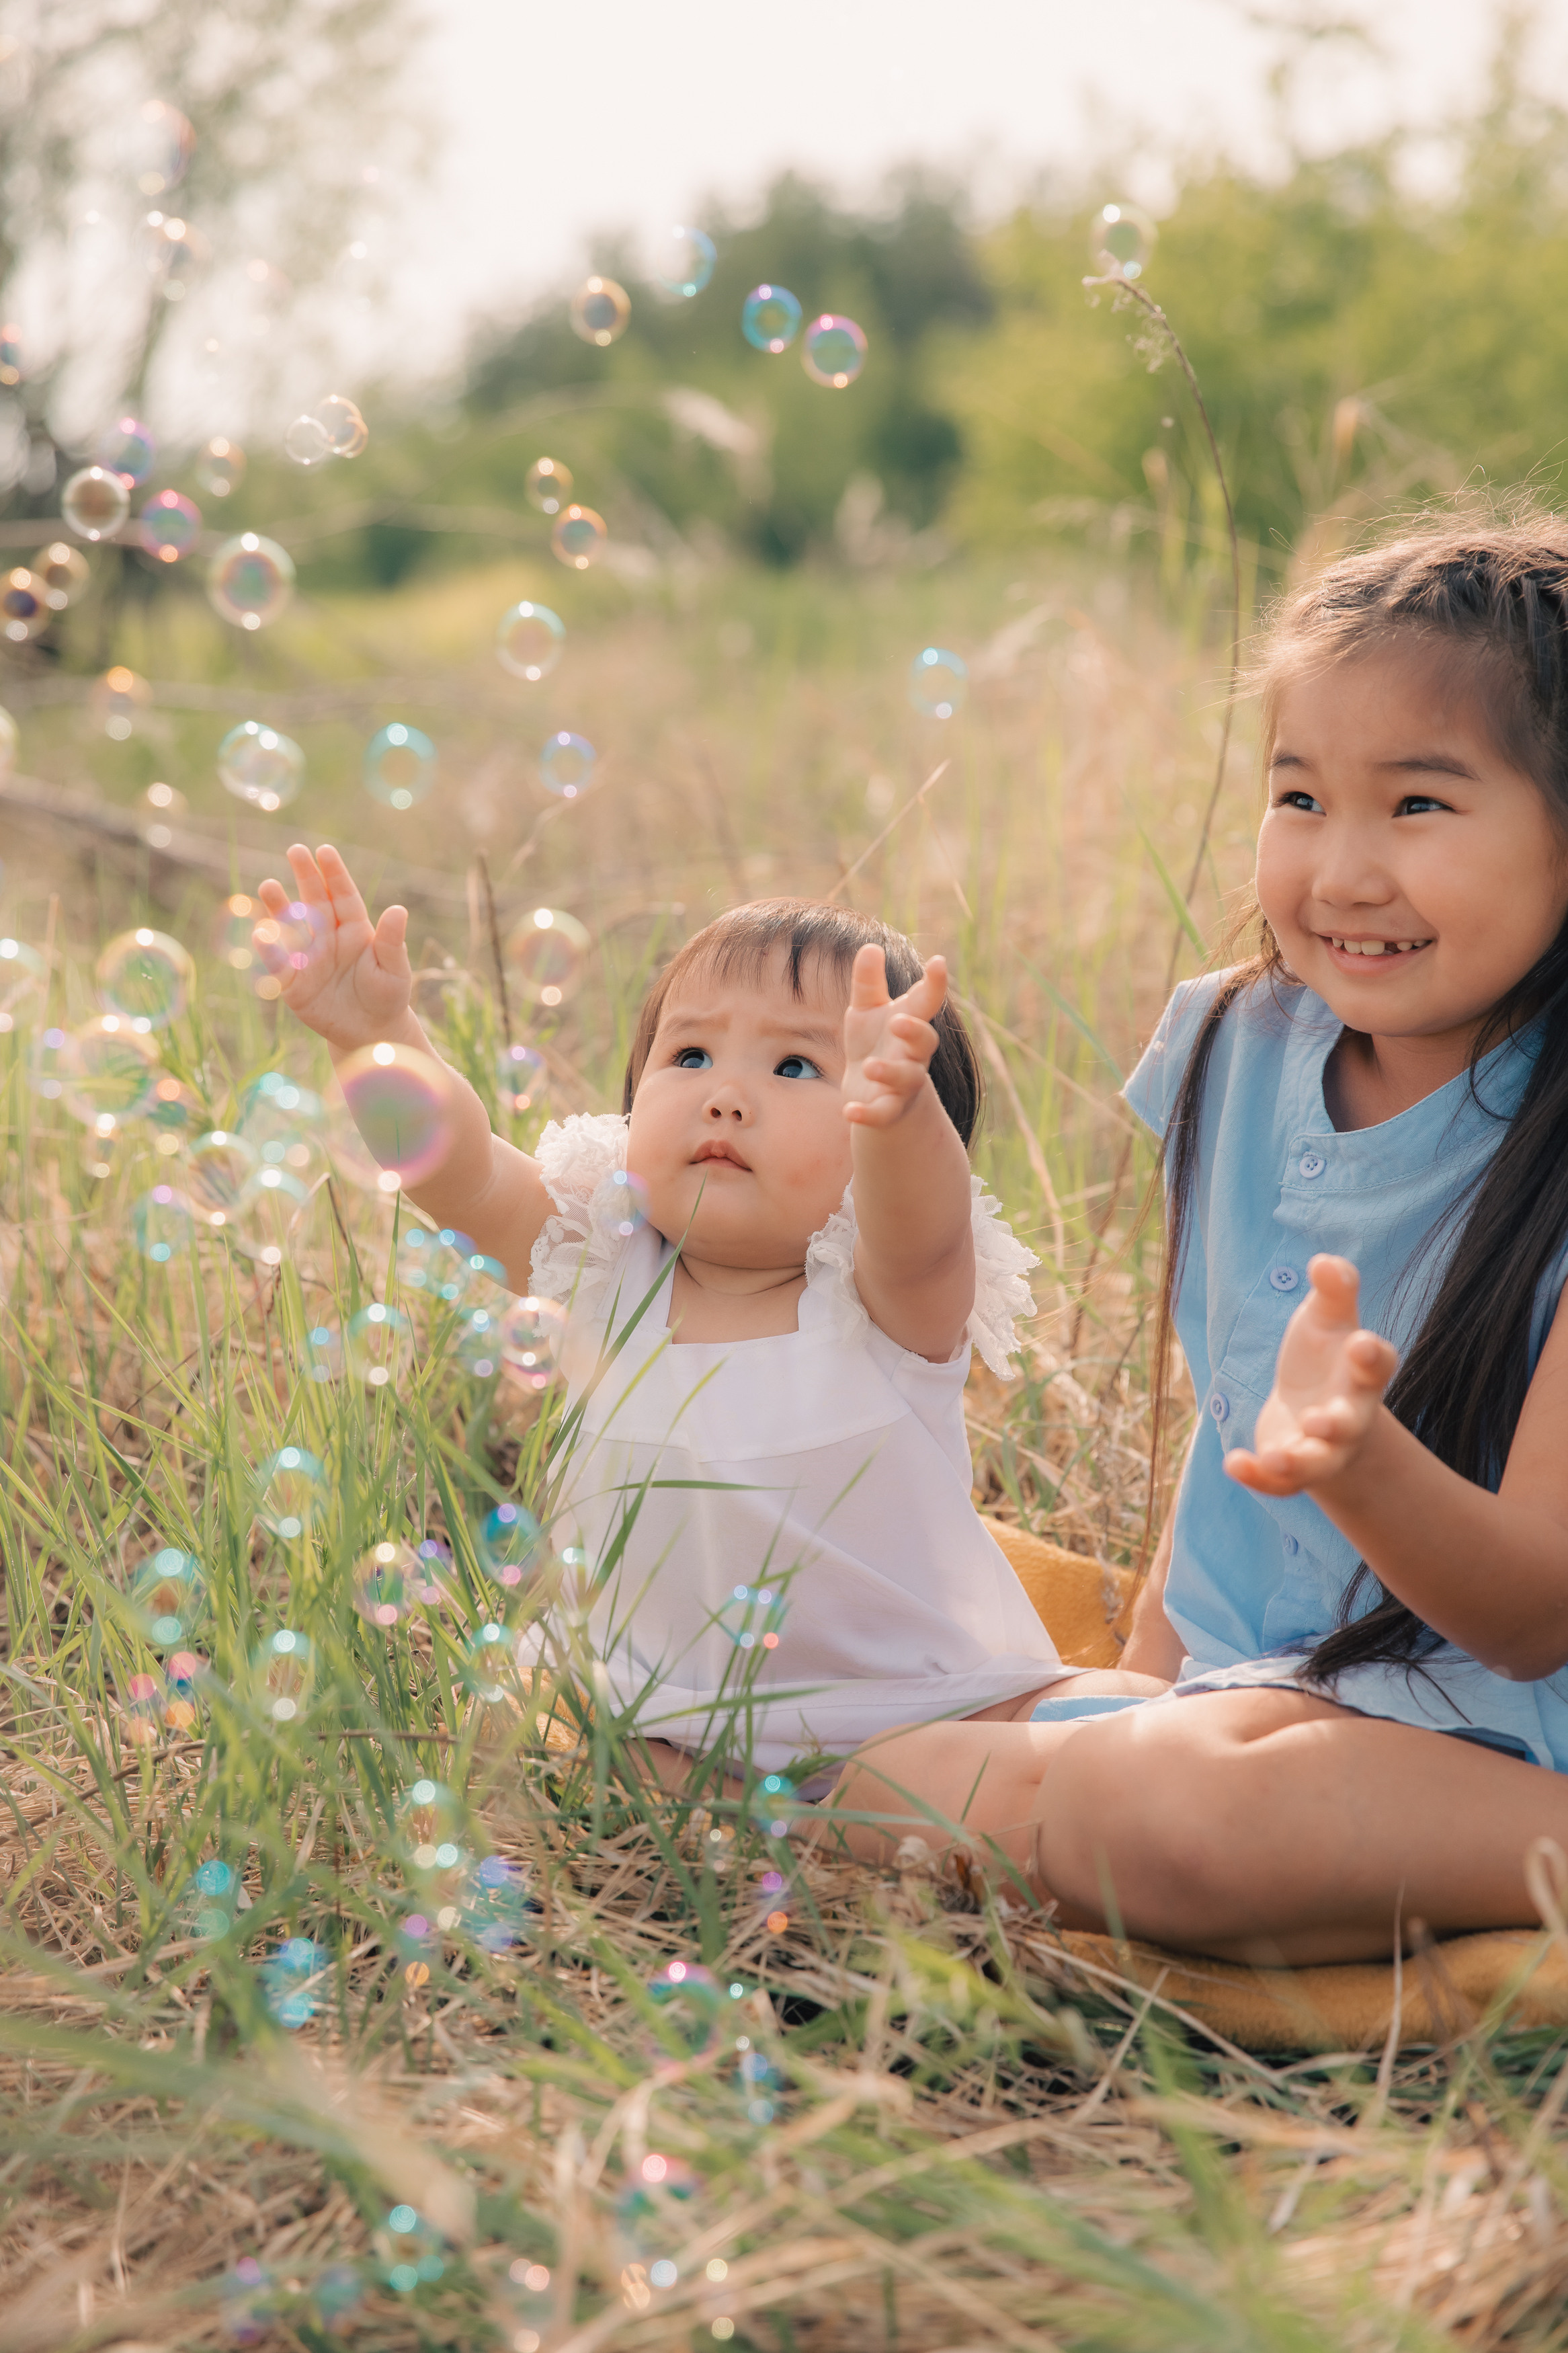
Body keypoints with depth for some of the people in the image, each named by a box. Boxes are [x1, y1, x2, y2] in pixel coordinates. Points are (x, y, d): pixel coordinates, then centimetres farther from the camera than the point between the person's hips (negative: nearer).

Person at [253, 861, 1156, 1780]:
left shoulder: (888, 1295, -15)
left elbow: (920, 1225, -38)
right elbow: (457, 1168, -19)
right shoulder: (609, 1271, -4)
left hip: (913, 1720, -4)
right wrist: (378, 1036, -37)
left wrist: (897, 1108, -60)